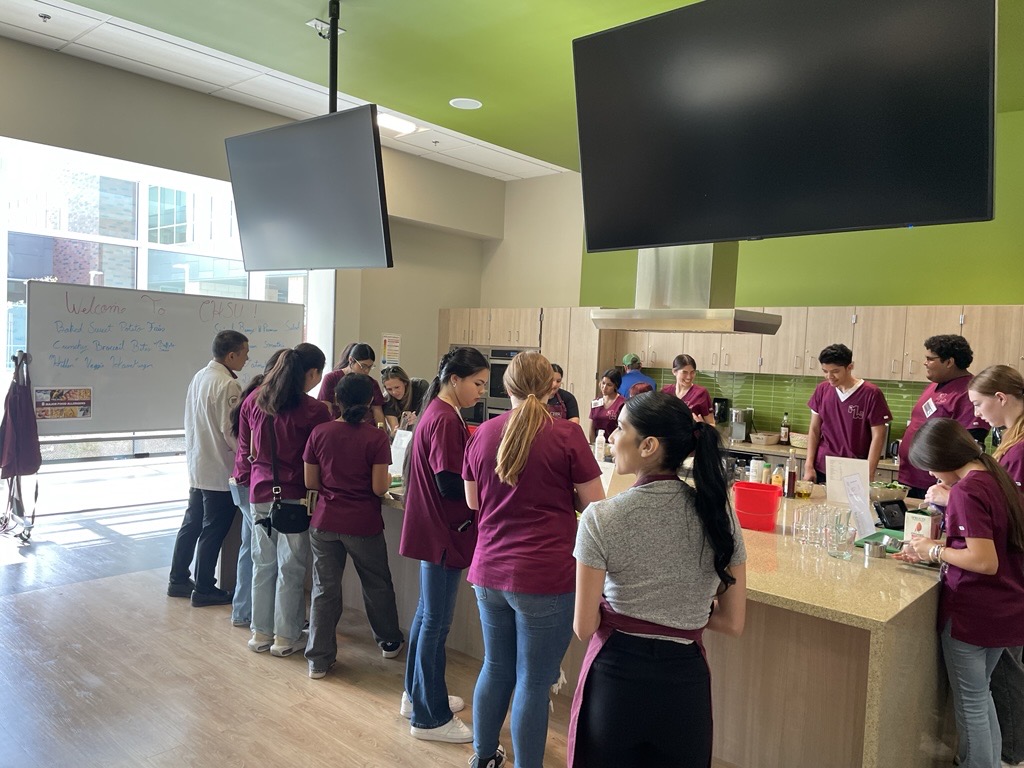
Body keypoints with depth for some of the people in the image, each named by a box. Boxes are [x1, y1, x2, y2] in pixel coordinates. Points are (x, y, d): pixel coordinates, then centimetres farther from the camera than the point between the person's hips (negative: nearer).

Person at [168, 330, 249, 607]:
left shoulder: (199, 377, 7)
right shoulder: (228, 385, -21)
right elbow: (231, 430, -21)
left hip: (197, 465, 9)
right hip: (219, 469, -9)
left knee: (191, 523, 18)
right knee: (213, 530, 3)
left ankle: (178, 580, 29)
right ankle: (204, 589, 13)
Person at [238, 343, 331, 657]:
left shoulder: (254, 400, 2)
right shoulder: (315, 410, -16)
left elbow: (245, 448, 12)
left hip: (260, 492, 5)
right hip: (294, 495, -5)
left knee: (263, 563, 16)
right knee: (291, 567, 8)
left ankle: (261, 633, 27)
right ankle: (286, 637, 18)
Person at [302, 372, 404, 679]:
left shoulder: (319, 433, -4)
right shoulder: (376, 438, -13)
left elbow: (310, 482, 1)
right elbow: (379, 488, -13)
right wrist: (389, 479, 8)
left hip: (324, 522, 2)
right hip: (363, 524, -2)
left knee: (324, 589, 11)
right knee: (377, 584, 18)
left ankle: (319, 659, 17)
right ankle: (389, 641, 36)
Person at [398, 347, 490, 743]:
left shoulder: (437, 413, 11)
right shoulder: (446, 420, -21)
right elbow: (451, 485, -24)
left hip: (434, 529, 10)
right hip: (443, 532, -10)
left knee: (427, 614, 20)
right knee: (436, 623, 1)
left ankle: (417, 694, 36)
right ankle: (430, 717, 15)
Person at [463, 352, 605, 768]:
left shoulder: (483, 433, 2)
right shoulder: (566, 435, -11)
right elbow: (595, 505, -5)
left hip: (489, 572, 5)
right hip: (544, 577, -5)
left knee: (496, 668, 22)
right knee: (533, 682, 8)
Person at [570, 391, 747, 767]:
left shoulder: (601, 518, -17)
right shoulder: (718, 513, -7)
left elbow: (584, 628, -11)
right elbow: (732, 622, -1)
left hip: (616, 676, -3)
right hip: (686, 681, 3)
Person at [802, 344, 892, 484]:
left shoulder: (871, 394, -9)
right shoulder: (821, 390, 2)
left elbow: (878, 436, -8)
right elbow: (814, 430, 7)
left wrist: (868, 474, -12)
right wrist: (809, 466, 1)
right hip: (821, 470, 3)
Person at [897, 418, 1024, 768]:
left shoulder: (966, 490, -22)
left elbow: (985, 562, -27)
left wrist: (936, 550, -13)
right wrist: (934, 551, 8)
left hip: (972, 613, -9)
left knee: (970, 703, 9)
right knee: (981, 693, 24)